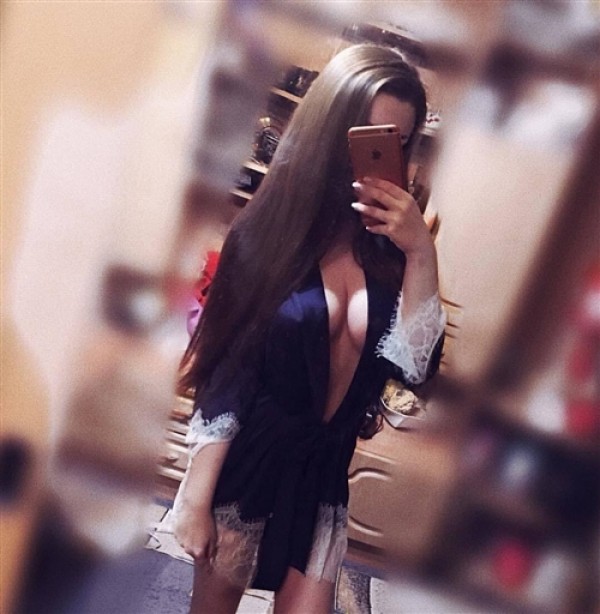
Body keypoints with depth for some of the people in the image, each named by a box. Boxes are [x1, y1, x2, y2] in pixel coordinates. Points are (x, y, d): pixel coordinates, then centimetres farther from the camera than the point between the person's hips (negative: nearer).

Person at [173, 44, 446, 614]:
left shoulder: (388, 244, -7)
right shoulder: (270, 230, -14)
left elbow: (413, 365, -13)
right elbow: (224, 377, -13)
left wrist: (421, 255, -22)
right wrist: (196, 499, -10)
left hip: (323, 470, 3)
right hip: (246, 463, -2)